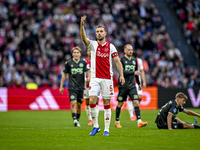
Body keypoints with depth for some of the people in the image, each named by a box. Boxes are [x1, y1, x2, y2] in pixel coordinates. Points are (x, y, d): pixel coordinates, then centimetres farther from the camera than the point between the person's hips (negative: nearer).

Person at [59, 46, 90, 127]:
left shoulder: (83, 63, 3)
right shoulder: (68, 63, 1)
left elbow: (88, 71, -1)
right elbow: (64, 74, 9)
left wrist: (89, 77, -26)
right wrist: (61, 86, 8)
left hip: (81, 87, 2)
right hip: (72, 87, -2)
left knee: (79, 105, 8)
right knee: (73, 103, -17)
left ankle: (77, 120, 22)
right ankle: (75, 120, -24)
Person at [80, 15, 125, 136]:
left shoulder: (111, 46, 3)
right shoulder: (93, 44, 3)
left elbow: (117, 61, 2)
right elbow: (84, 38, -16)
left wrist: (121, 75, -10)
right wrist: (82, 25, -32)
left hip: (107, 78, 0)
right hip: (95, 78, 0)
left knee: (107, 104, 1)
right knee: (92, 101, -11)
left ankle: (107, 129, 6)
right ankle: (96, 126, 3)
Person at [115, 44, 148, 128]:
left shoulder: (134, 60, 13)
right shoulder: (122, 60, -5)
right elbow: (122, 72, -17)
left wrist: (139, 83, 30)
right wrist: (133, 72, -21)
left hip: (132, 86, 4)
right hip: (123, 86, -4)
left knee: (136, 102, -9)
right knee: (120, 104, 5)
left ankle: (139, 122, -17)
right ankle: (117, 121, 19)